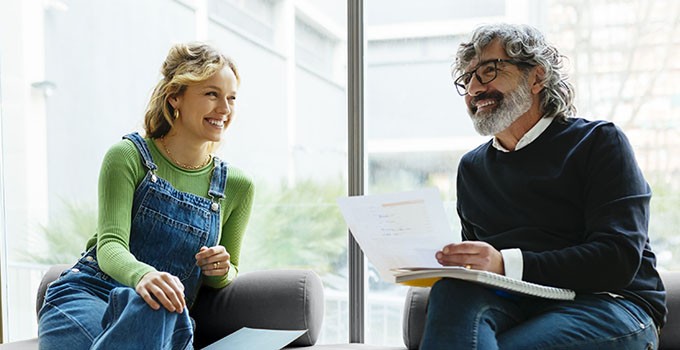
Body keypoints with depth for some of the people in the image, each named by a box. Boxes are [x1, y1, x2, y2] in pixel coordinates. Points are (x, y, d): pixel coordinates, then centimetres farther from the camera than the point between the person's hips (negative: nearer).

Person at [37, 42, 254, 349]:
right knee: (150, 302, -39)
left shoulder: (236, 186, 8)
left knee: (156, 311, -39)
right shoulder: (130, 156, -1)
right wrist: (143, 275, -38)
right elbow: (110, 245, -14)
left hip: (167, 319, 2)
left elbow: (226, 277, 19)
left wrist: (222, 272, -7)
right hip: (86, 297, -1)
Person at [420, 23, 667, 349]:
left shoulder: (597, 142, 4)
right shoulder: (471, 167, 20)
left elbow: (619, 259, -10)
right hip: (511, 304, 4)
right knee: (453, 290, -33)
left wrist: (505, 264, -23)